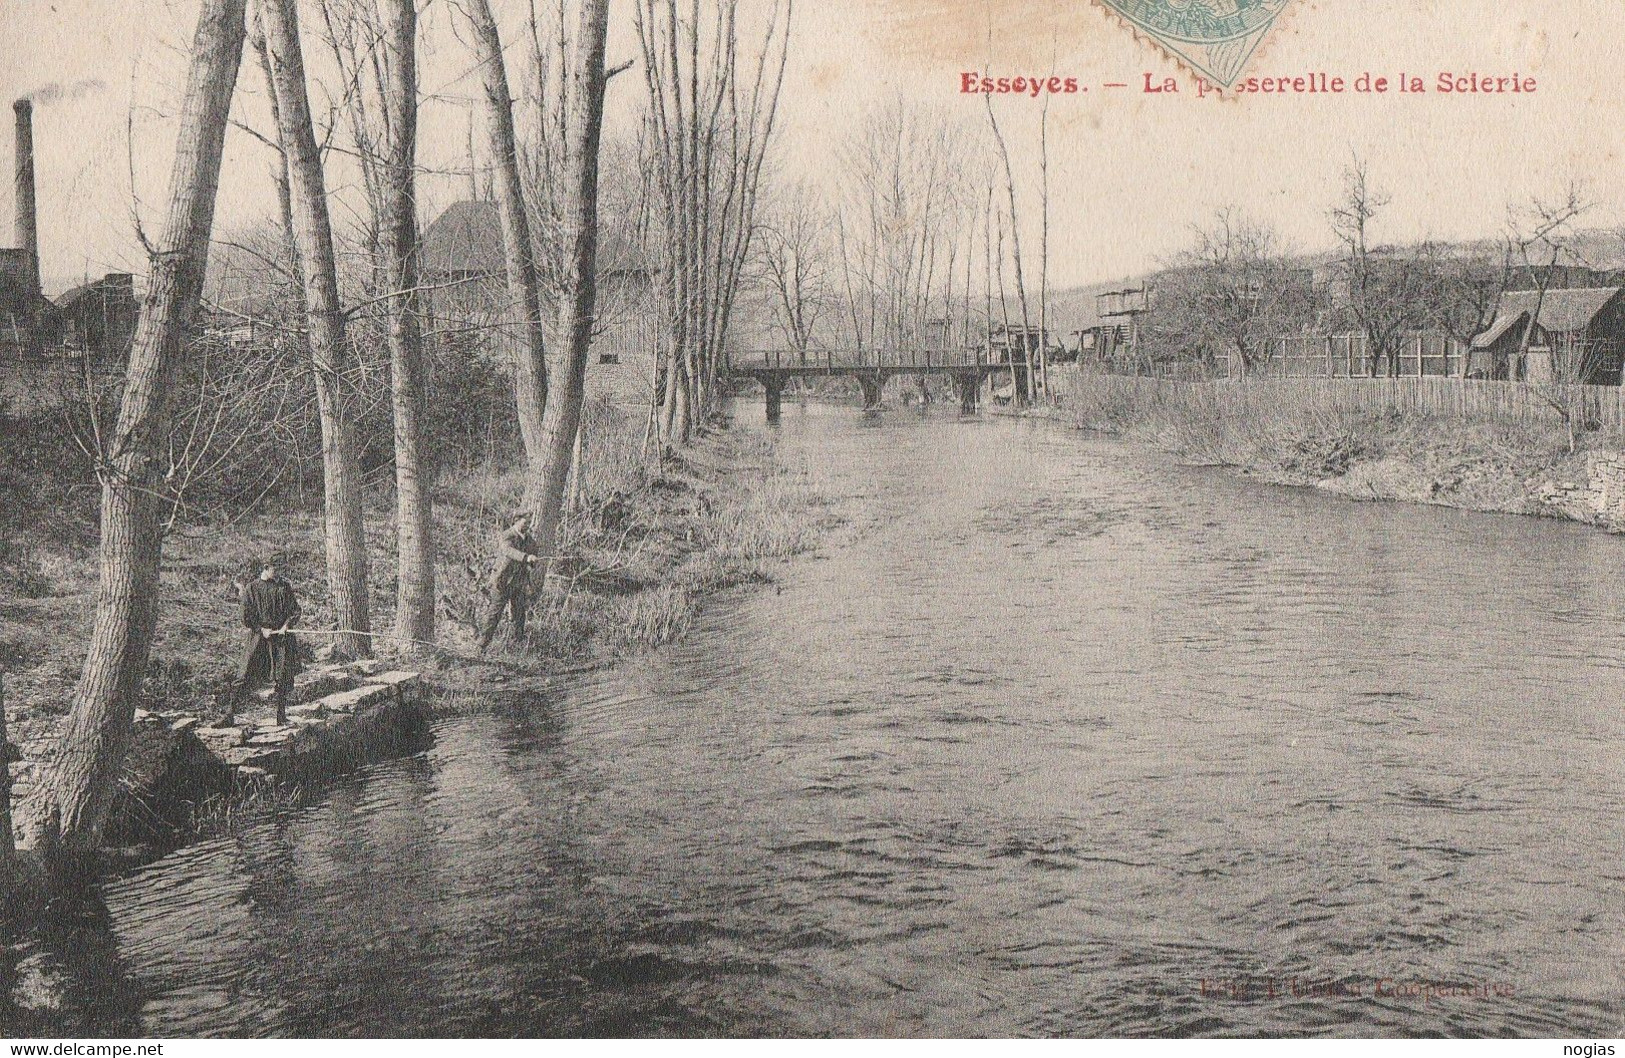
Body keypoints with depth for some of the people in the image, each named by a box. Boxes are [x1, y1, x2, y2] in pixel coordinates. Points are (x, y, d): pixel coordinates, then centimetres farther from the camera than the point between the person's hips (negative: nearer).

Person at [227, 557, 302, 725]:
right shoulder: (251, 589, 2)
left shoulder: (284, 587, 7)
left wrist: (286, 625, -11)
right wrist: (262, 629, -12)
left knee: (283, 676, 1)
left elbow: (295, 610, 5)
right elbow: (246, 618, 0)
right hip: (258, 636, -2)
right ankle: (231, 710, 1)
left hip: (282, 636, 2)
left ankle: (282, 716, 9)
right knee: (247, 674, -6)